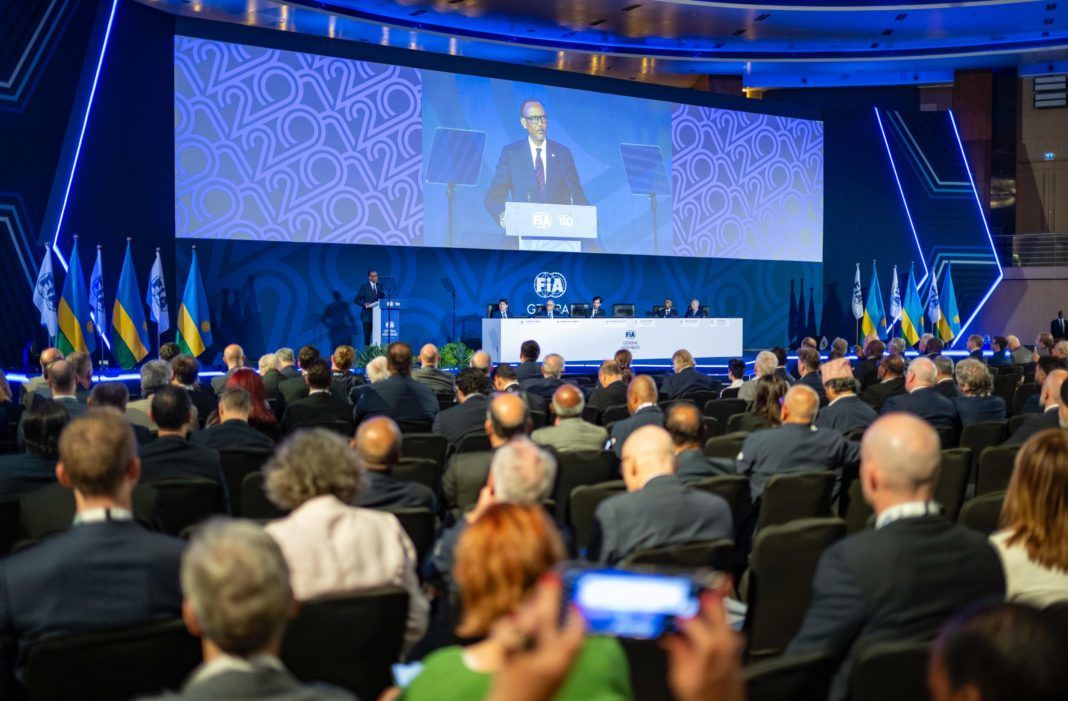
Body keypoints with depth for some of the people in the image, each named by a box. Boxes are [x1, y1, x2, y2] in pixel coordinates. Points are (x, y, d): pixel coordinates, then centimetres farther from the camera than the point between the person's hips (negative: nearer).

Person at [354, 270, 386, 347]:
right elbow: (356, 300, -2)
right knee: (367, 337, 2)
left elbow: (383, 299, 15)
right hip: (367, 315, -3)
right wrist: (364, 304, -17)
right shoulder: (364, 287, -1)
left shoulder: (379, 286, 10)